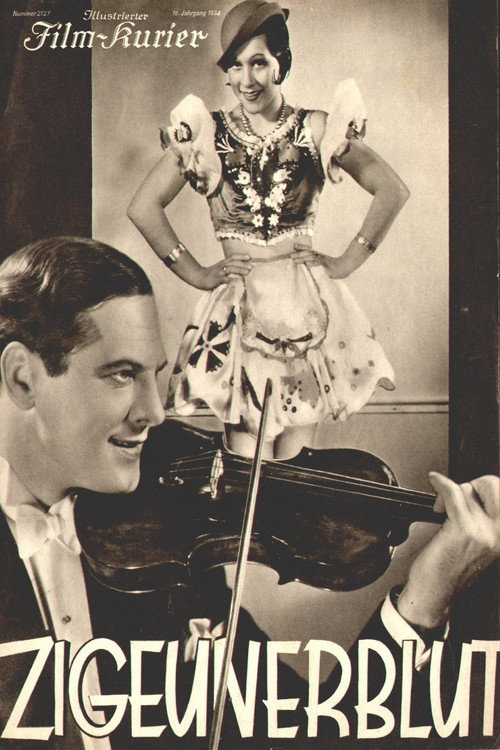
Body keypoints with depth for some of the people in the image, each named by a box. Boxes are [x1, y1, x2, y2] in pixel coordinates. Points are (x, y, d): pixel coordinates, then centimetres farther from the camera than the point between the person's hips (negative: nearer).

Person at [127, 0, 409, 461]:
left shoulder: (315, 129, 4)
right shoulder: (208, 134, 3)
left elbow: (393, 191, 5)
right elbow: (144, 207, 0)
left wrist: (347, 263, 0)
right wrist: (196, 274, -2)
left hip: (307, 301, 1)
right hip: (238, 303, 0)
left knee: (294, 464, 4)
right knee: (245, 468, -3)